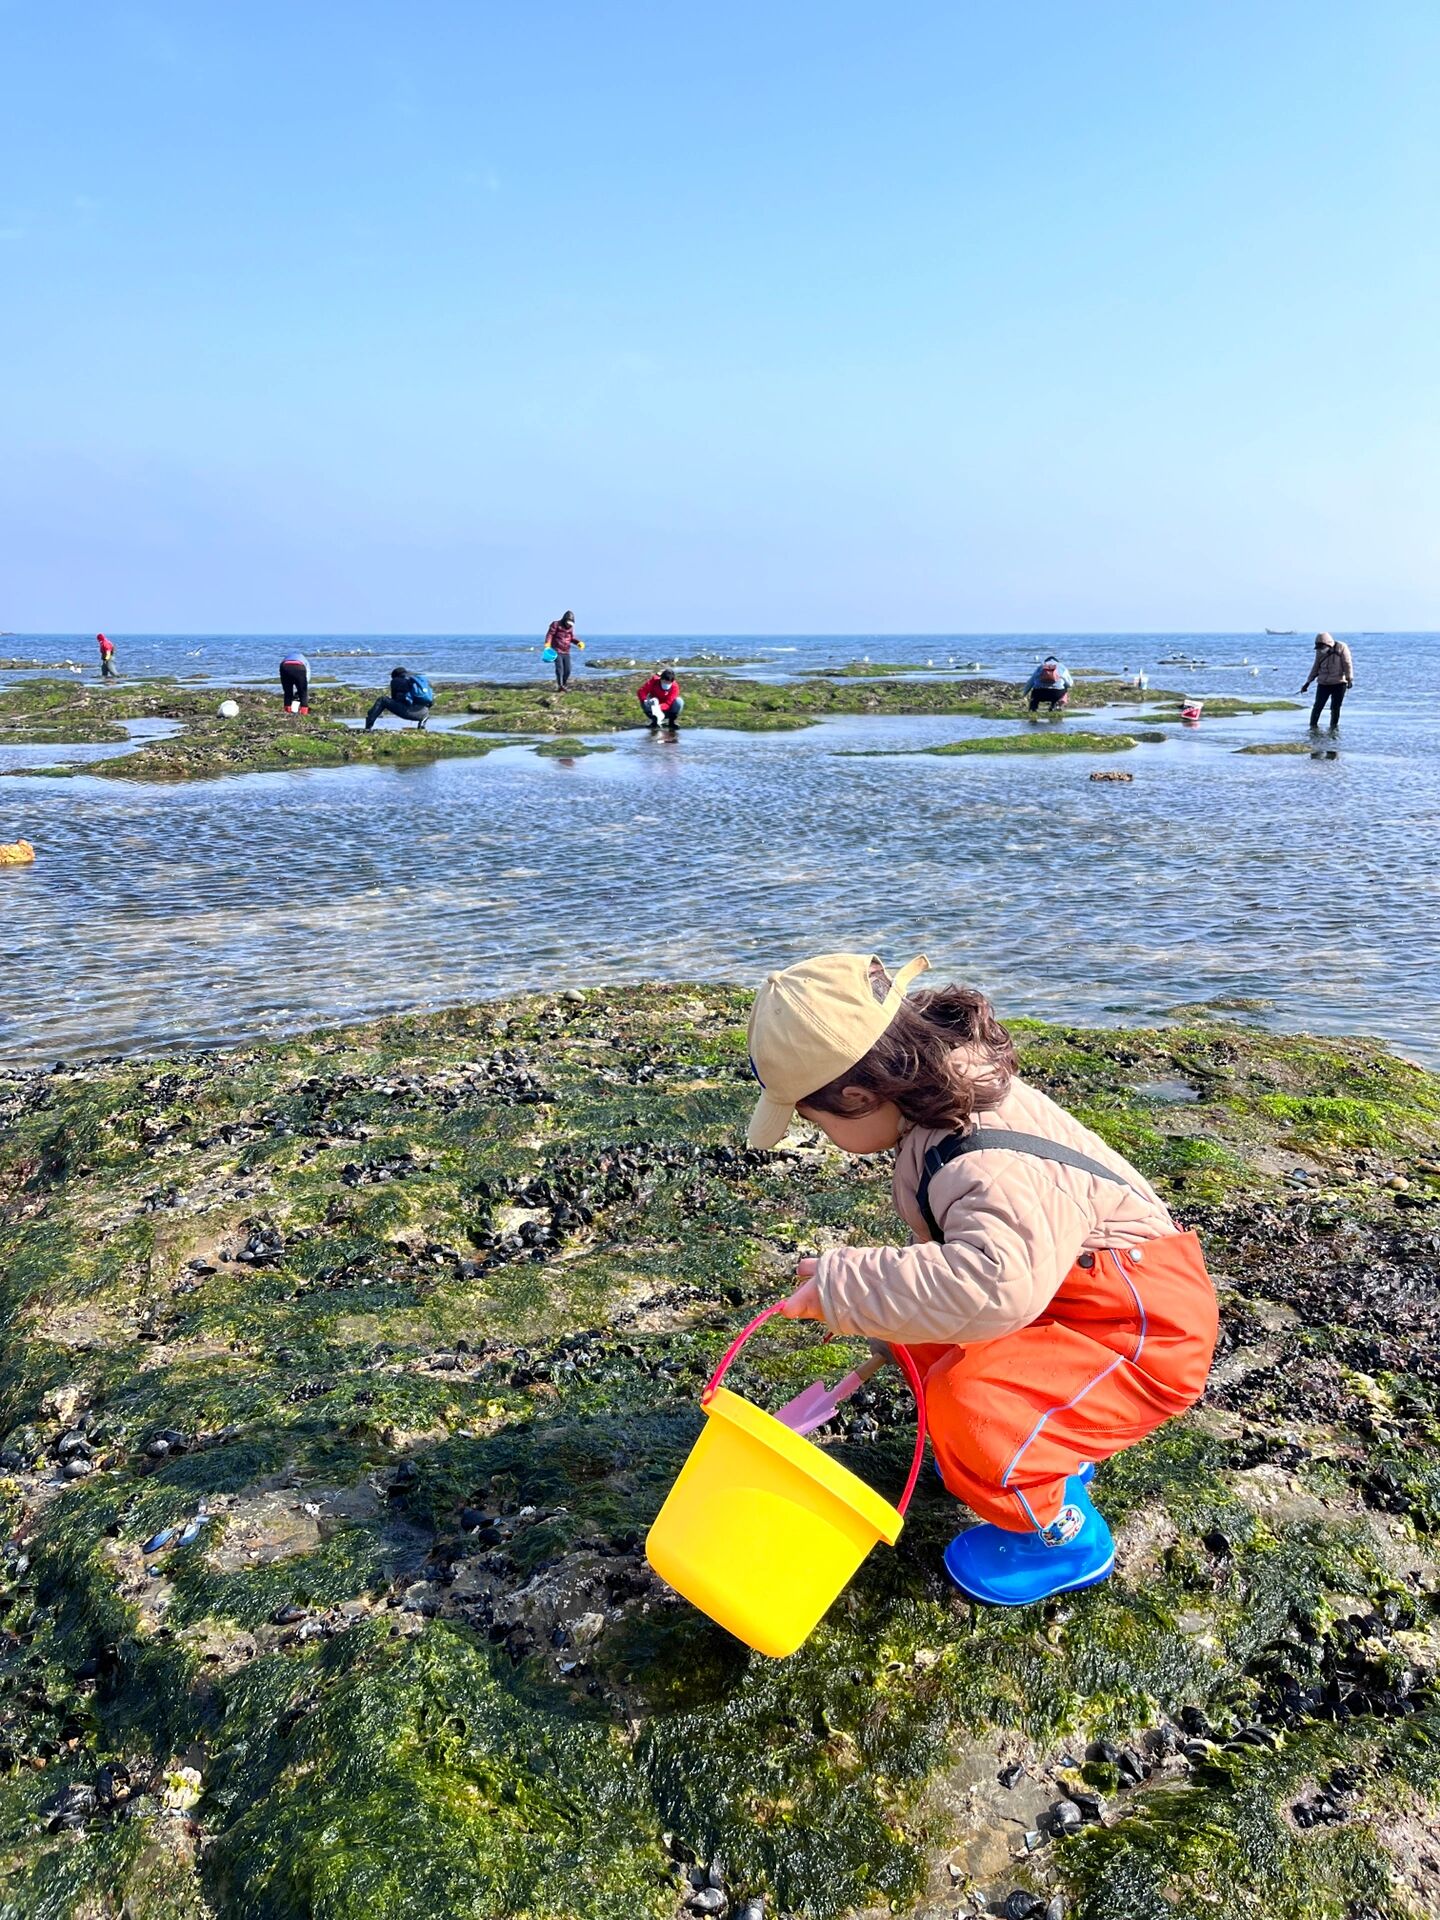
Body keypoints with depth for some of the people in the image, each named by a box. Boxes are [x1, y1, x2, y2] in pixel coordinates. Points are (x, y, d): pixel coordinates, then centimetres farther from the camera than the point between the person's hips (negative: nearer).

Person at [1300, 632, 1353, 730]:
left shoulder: (1341, 647, -7)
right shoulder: (1319, 651, 4)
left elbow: (1347, 664, -8)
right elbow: (1315, 667, 12)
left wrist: (1349, 679, -16)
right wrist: (1308, 682, 9)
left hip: (1339, 683, -2)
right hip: (1323, 683, 2)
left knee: (1335, 707, 3)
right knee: (1318, 706, -4)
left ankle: (1333, 727, 15)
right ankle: (1313, 726, 5)